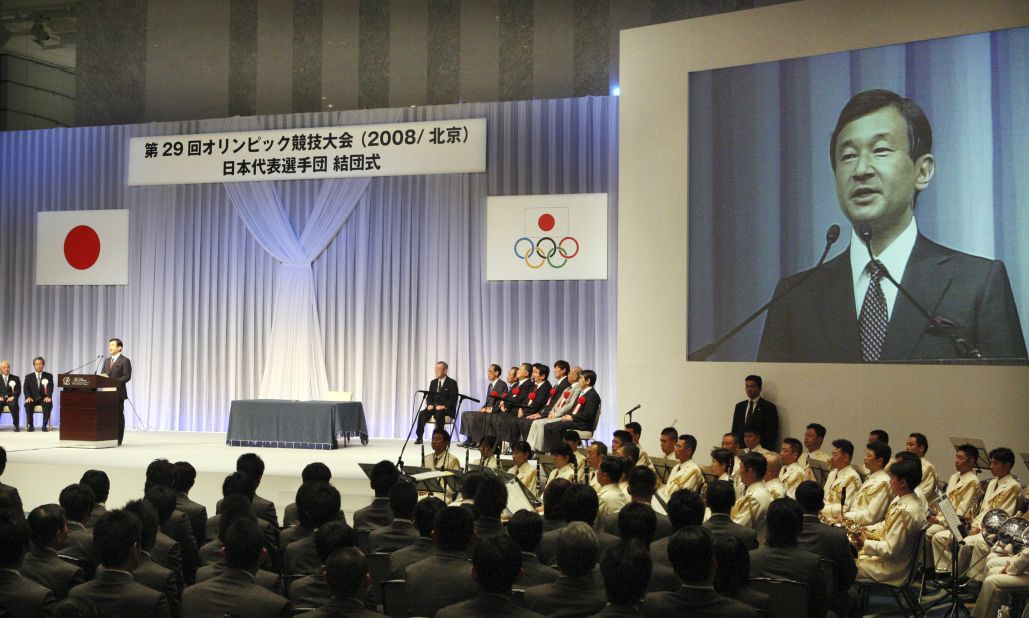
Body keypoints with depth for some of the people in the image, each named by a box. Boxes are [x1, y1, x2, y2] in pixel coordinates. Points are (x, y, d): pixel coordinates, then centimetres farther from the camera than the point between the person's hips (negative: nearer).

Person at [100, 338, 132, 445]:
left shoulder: (125, 360, -4)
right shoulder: (107, 360, 19)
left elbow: (127, 376, -12)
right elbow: (102, 373, 20)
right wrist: (102, 377, -4)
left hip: (118, 392, -7)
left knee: (119, 415, -2)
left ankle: (118, 440, 0)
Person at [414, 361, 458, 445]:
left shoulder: (452, 383, -2)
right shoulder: (433, 382, 16)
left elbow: (453, 399, -9)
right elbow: (429, 396, 15)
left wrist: (444, 406, -22)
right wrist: (429, 405, -7)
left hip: (447, 409, -5)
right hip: (434, 407, 5)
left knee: (439, 414, -38)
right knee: (422, 413, -24)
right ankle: (419, 437, -23)